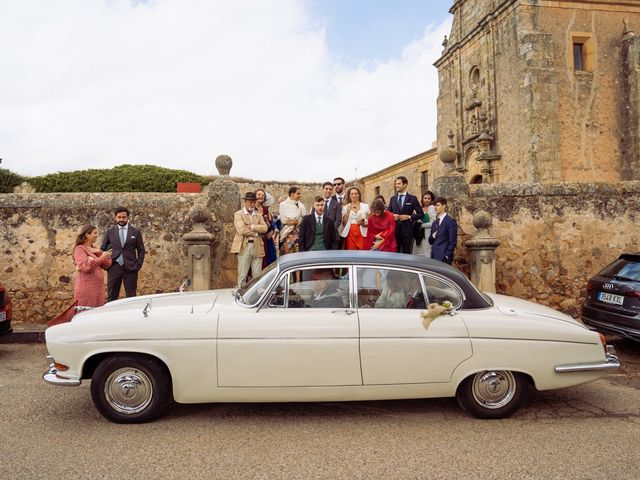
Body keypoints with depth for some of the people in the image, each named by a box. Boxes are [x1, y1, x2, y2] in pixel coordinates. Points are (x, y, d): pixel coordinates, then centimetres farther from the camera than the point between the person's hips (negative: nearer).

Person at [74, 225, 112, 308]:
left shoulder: (95, 248, 16)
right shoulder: (79, 249, -5)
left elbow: (107, 265, 6)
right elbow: (86, 267, -19)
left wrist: (99, 253, -6)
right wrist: (101, 257, -17)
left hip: (98, 287, 6)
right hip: (86, 288, -6)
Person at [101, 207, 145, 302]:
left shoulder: (136, 232, 5)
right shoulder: (110, 232, 8)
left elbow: (141, 251, 7)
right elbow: (102, 249, 12)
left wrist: (138, 266, -3)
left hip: (130, 268, -1)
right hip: (114, 268, 1)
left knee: (131, 297, 3)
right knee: (111, 297, 4)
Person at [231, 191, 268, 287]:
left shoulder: (258, 215, 18)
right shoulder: (238, 214, 3)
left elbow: (264, 228, 2)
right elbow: (241, 229, -12)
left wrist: (252, 227, -10)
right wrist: (256, 233, -6)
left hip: (257, 247, 4)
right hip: (244, 247, -4)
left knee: (257, 275, 6)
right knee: (242, 274, -1)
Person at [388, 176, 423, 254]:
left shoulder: (412, 198, 4)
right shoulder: (392, 199, 13)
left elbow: (421, 214, 1)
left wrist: (409, 217, -12)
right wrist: (392, 216, -5)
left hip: (407, 230, -2)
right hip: (395, 230, 3)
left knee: (406, 253, 2)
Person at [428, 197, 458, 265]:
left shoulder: (450, 221, -4)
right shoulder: (435, 223, 18)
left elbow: (453, 242, -9)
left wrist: (447, 256, -14)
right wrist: (432, 236, -4)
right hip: (434, 257, 7)